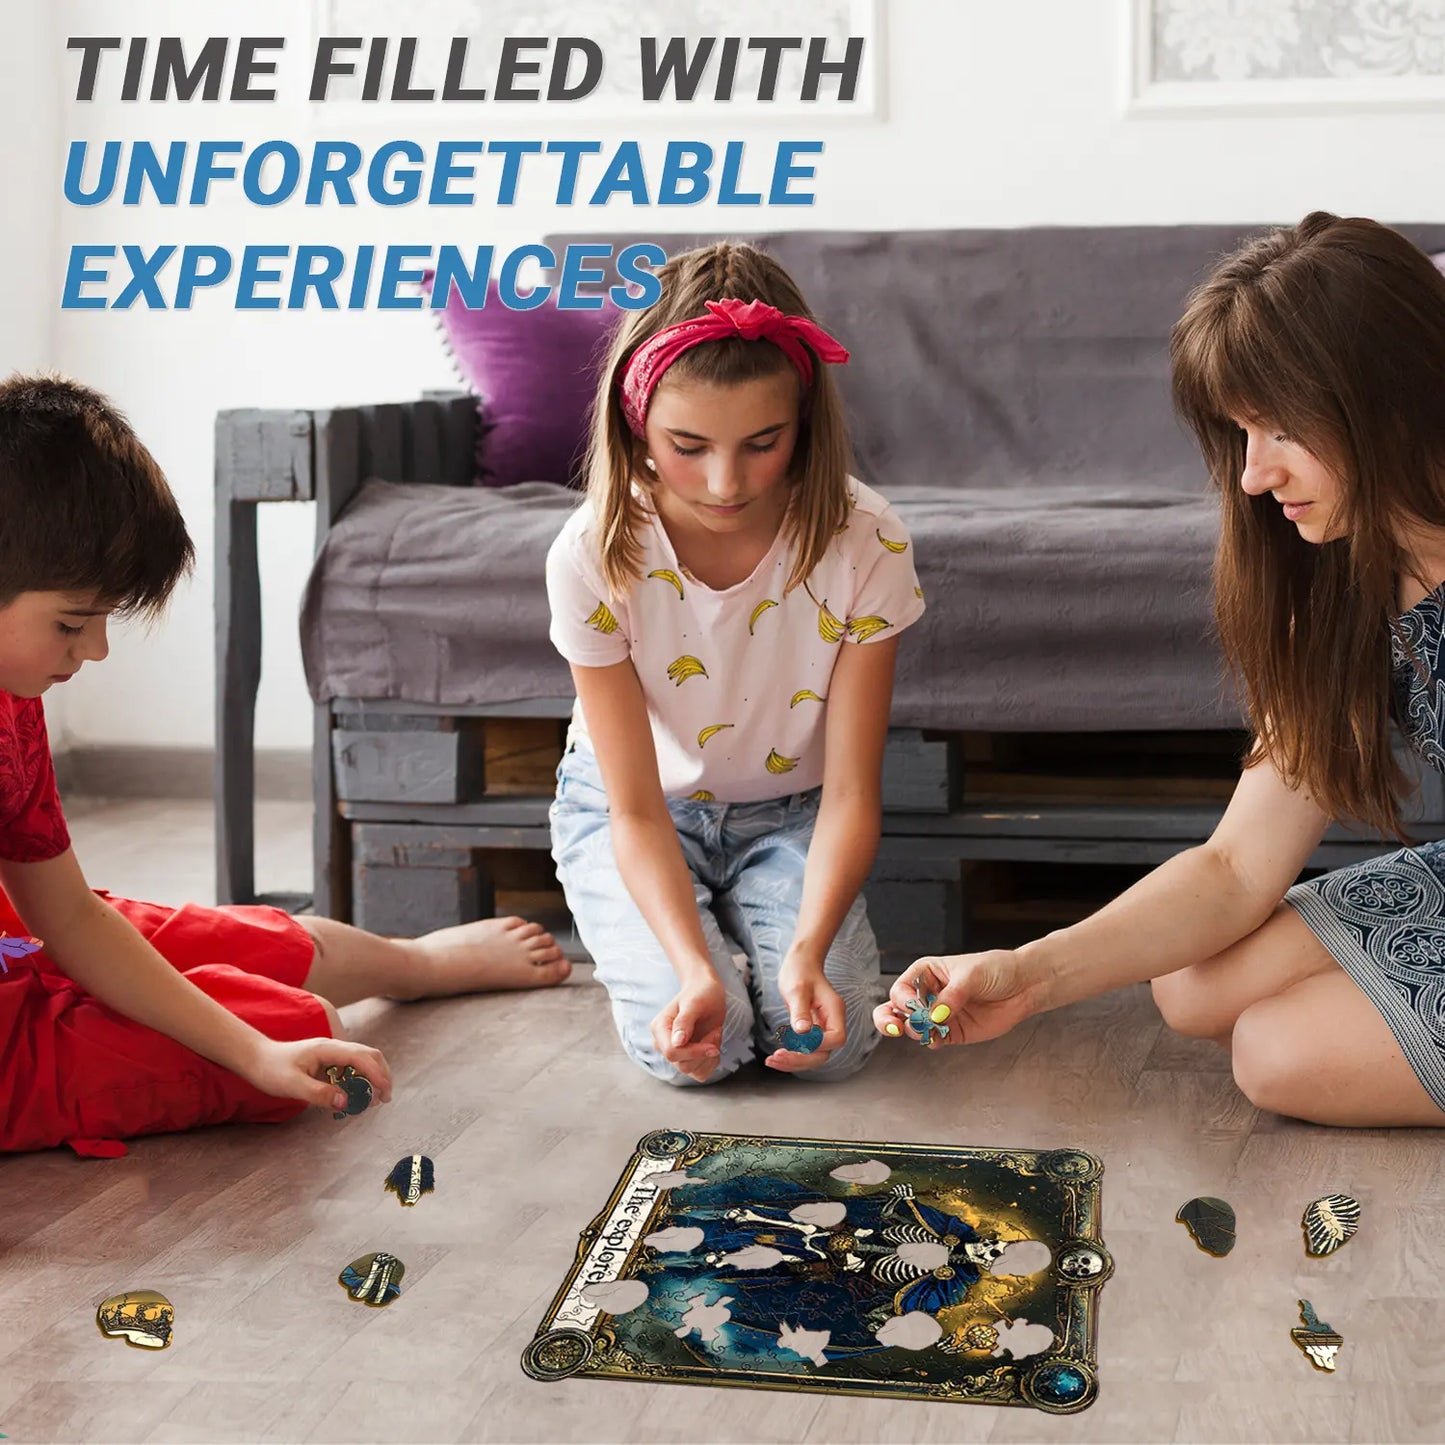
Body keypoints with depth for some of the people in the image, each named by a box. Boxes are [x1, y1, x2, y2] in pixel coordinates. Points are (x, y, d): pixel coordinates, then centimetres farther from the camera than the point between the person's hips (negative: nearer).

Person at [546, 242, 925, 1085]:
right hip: (635, 807, 0)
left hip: (788, 811, 1)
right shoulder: (596, 558, -26)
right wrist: (695, 970, -39)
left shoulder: (865, 543, -24)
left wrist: (807, 951, -38)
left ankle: (763, 934, 10)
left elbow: (850, 792, -21)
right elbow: (637, 810, -22)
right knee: (690, 1046, -23)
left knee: (830, 1039, -22)